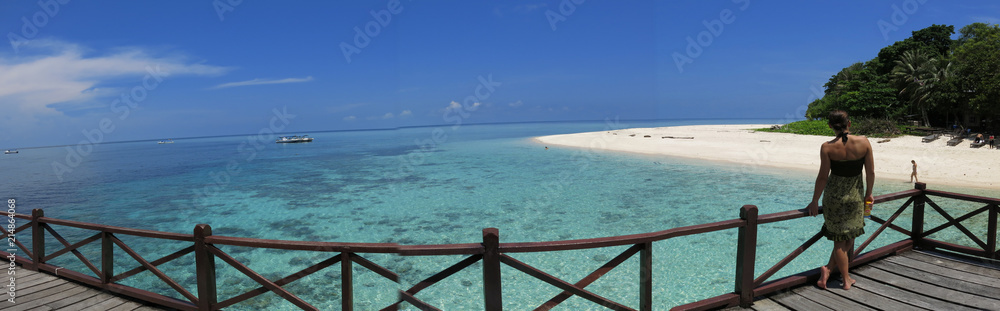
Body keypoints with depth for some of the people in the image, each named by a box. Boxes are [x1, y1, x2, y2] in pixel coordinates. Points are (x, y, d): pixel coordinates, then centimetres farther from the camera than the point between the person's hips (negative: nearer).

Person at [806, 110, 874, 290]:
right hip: (855, 197, 1)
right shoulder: (864, 142, -9)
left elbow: (823, 177, -11)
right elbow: (871, 172, -1)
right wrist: (868, 193, 15)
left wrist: (814, 201, -1)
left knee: (840, 240, 9)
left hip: (833, 195, -1)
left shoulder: (827, 147, -14)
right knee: (849, 238, 16)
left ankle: (846, 280, 16)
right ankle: (829, 269, 12)